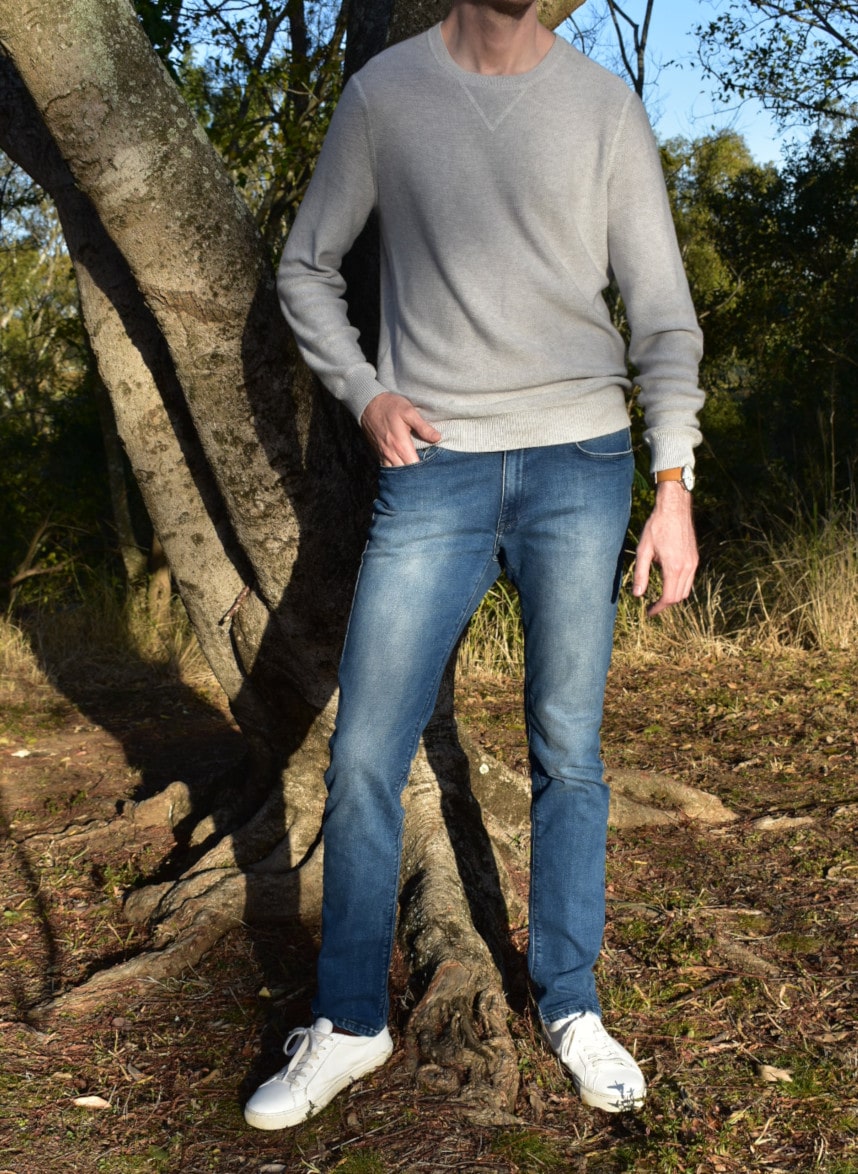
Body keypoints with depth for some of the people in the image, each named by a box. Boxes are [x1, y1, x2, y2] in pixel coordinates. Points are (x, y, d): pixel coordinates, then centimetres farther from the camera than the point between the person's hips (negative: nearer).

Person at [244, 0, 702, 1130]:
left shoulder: (605, 105, 8)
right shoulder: (384, 92, 8)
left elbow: (663, 311, 5)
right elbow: (307, 269, 16)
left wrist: (675, 484, -3)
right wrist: (367, 394, 0)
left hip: (580, 461, 0)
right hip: (434, 465, 0)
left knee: (568, 750, 5)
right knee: (364, 754, -3)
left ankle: (571, 1007, 22)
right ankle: (348, 1024, 15)